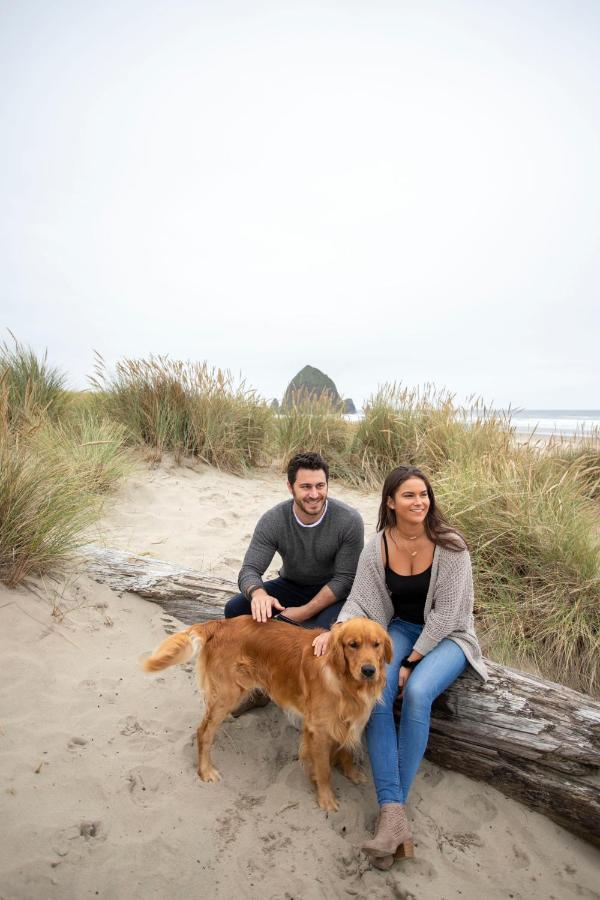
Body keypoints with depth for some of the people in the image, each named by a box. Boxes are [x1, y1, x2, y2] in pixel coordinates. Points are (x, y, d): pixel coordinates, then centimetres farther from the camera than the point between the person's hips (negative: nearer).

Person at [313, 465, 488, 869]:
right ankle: (393, 812, -22)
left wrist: (412, 661, -16)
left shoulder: (449, 545, -18)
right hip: (401, 628, 3)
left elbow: (446, 613, -16)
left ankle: (394, 804, -15)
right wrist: (335, 630, -26)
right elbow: (360, 601, -6)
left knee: (417, 692, -30)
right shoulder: (378, 546, -9)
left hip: (447, 635, -3)